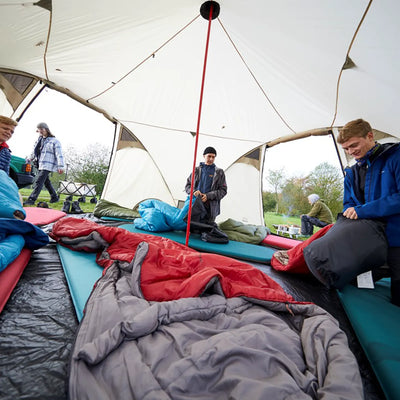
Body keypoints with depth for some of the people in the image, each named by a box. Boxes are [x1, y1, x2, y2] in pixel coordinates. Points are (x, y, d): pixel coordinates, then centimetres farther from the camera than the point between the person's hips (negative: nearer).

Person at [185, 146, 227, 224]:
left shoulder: (219, 172, 8)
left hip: (210, 207, -1)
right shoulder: (197, 170, 14)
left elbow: (223, 190, 4)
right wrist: (193, 191, -6)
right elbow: (187, 185, 17)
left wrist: (208, 196, -9)